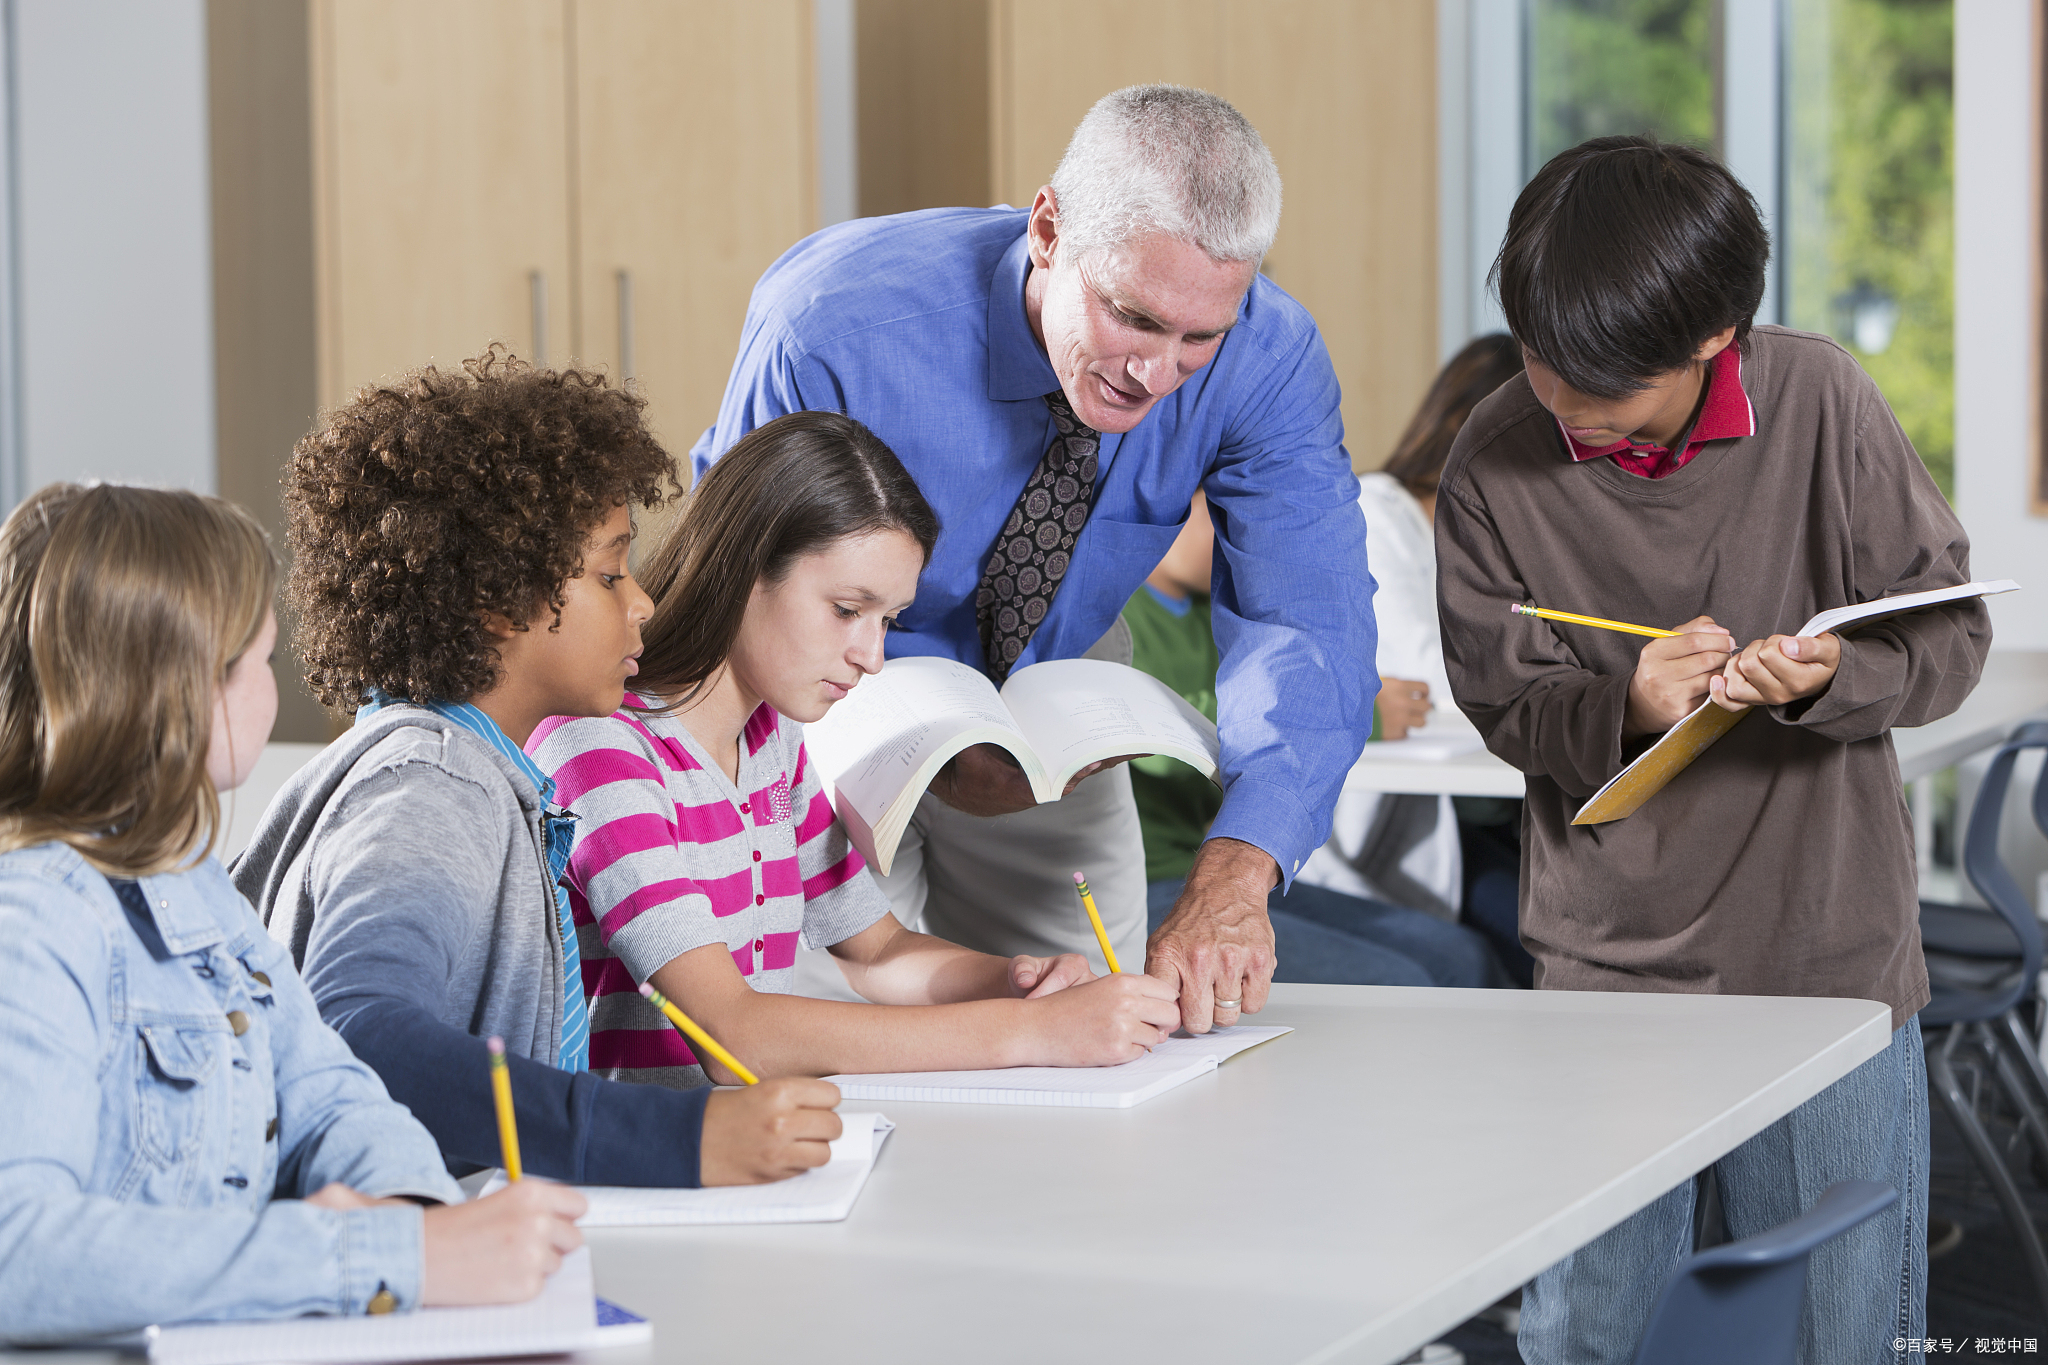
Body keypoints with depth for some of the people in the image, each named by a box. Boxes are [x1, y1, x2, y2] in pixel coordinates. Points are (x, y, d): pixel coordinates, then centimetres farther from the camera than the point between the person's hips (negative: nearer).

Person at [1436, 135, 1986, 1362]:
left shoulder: (1821, 404, -9)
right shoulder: (1496, 465, -6)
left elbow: (1952, 635, -3)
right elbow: (1504, 699, 0)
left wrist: (1830, 681, -24)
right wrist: (1624, 704, -21)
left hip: (1829, 950, -1)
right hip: (1606, 963, 1)